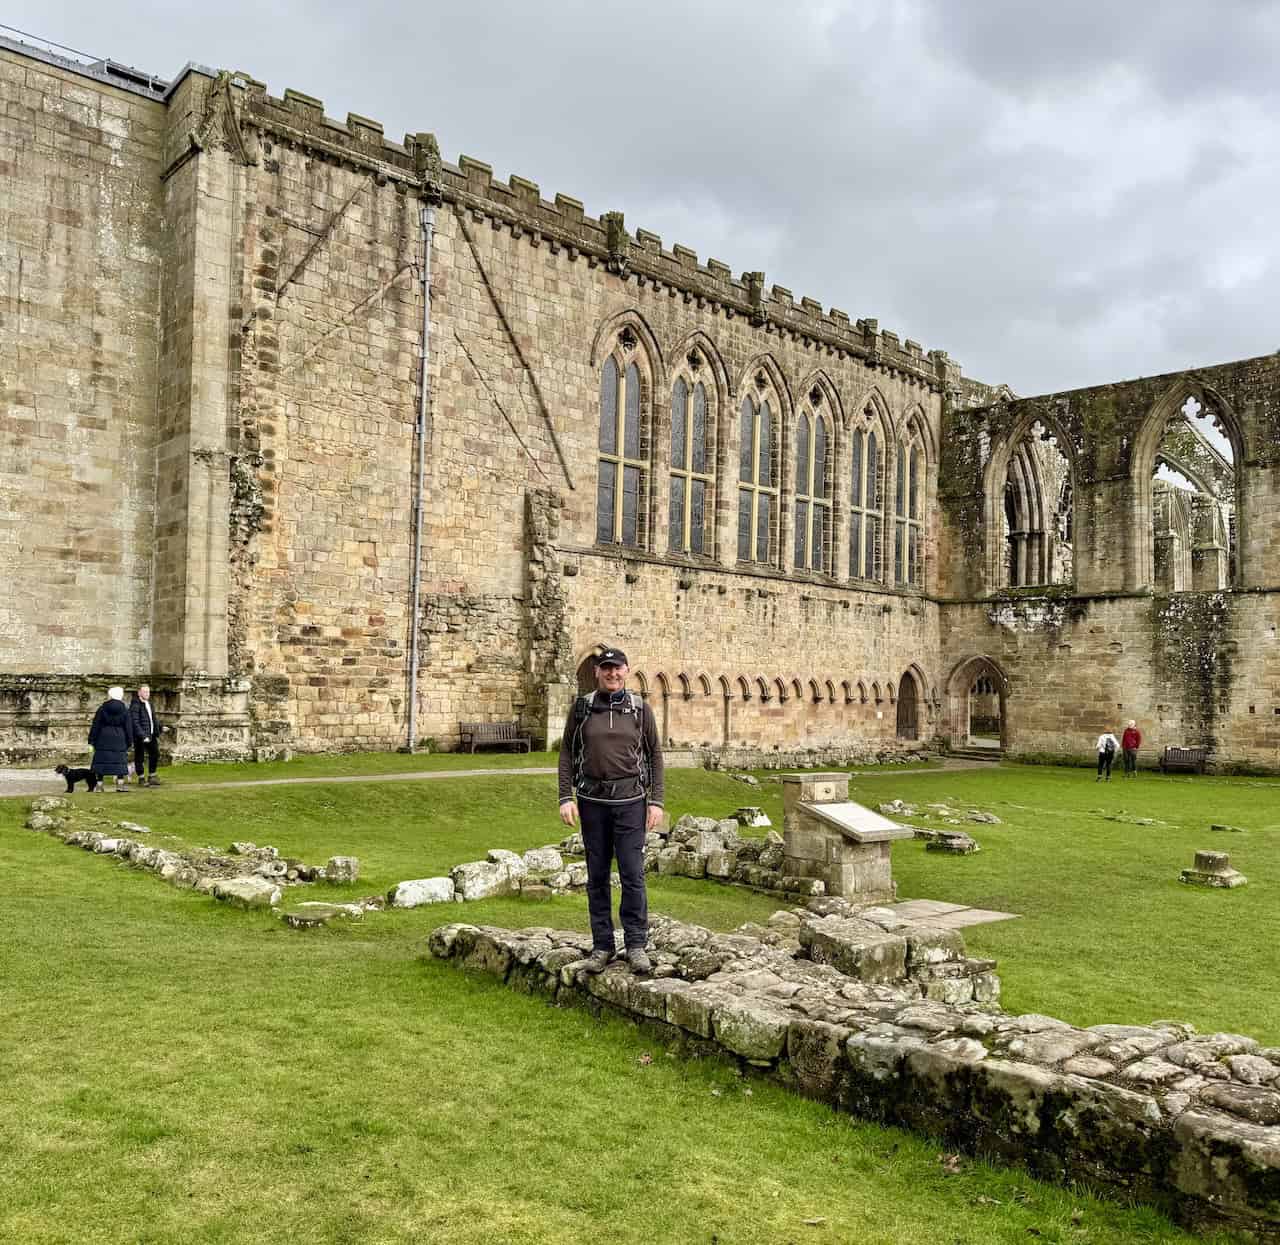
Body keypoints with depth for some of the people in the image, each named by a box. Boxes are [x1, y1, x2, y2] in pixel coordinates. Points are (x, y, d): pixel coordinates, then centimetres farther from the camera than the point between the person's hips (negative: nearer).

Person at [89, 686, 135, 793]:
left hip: (103, 740, 0)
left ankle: (99, 785, 4)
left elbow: (95, 726, 0)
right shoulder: (124, 710, 0)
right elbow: (128, 728, 3)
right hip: (119, 740, 0)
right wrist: (129, 742, 10)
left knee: (101, 761, 5)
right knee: (119, 761, 6)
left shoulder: (102, 709, -2)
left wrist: (92, 739, 6)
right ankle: (120, 784, 1)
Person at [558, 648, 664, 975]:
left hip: (630, 801, -1)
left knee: (633, 875, -4)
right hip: (592, 801, 1)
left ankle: (636, 945, 7)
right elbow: (567, 753, 6)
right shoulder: (582, 708, 4)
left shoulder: (640, 709, 3)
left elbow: (655, 755, 5)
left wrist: (656, 801, -1)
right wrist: (566, 797, -3)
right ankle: (602, 946, 15)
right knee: (597, 877, 7)